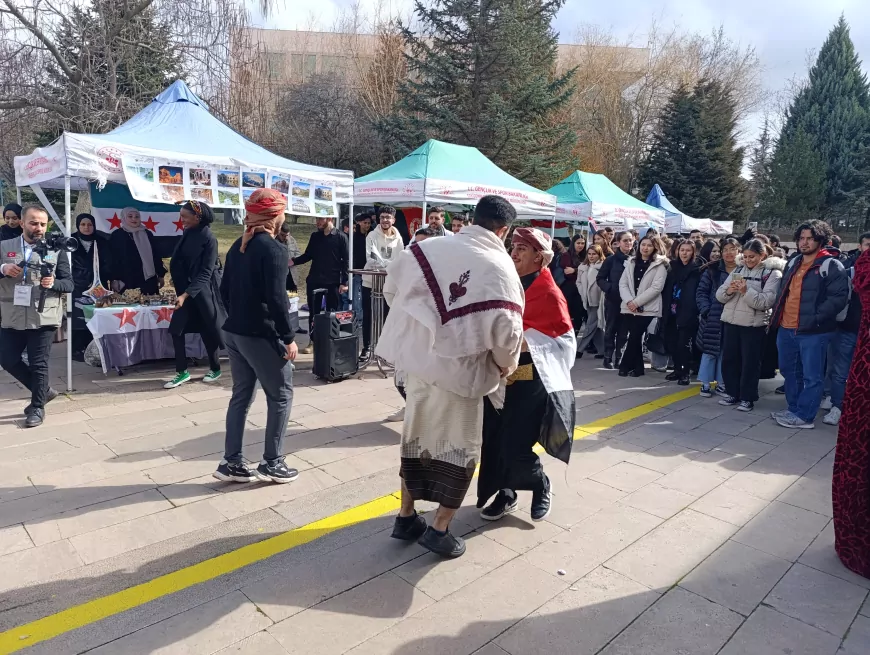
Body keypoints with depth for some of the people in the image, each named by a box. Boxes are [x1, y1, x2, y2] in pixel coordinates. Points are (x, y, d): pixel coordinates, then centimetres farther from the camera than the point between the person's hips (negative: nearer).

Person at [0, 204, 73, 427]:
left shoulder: (56, 250, 0)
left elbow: (69, 284, -2)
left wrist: (53, 283, -22)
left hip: (43, 318, -3)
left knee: (38, 364, 2)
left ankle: (37, 407, 17)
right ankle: (43, 390, 28)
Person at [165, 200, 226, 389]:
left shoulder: (209, 239, -16)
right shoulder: (187, 235, 4)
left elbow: (205, 273, -19)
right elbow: (179, 261, 14)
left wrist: (186, 294, -26)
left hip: (203, 291, -6)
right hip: (186, 289, 6)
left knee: (207, 330, 5)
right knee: (176, 330, -1)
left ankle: (215, 369, 23)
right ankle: (182, 372, 9)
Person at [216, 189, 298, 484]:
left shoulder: (238, 246, 12)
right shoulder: (273, 249, -14)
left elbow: (225, 290, 15)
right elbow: (276, 298, -21)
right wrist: (288, 337, -15)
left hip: (234, 332, 9)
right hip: (261, 335, -8)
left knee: (241, 395, 14)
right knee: (281, 394, 4)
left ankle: (231, 462, 18)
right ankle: (271, 463, 9)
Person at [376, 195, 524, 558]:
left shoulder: (427, 247, -1)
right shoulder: (501, 268, -13)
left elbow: (392, 288, 9)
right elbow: (506, 330, -16)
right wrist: (506, 365, 4)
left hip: (416, 359, 5)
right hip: (459, 370, -5)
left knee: (416, 436, 19)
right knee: (459, 447, 12)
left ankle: (406, 516, 31)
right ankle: (440, 529, 17)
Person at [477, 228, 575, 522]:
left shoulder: (550, 293, -11)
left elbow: (566, 340, -11)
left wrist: (525, 343, -21)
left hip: (530, 381, -6)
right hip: (500, 376, 6)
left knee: (515, 447, -5)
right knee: (493, 441, 7)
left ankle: (541, 488, 26)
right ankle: (505, 494, 30)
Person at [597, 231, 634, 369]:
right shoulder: (611, 260, -1)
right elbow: (600, 279, 0)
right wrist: (610, 289, -16)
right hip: (612, 299, -1)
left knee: (623, 329, 6)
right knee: (611, 328, 5)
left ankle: (620, 357, 17)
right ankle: (608, 357, 12)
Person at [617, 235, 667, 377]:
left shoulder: (660, 265, -1)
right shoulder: (631, 262, 13)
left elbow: (656, 287, -11)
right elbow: (623, 283, 6)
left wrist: (637, 302, -15)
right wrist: (629, 301, -10)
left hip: (647, 308, -4)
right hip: (629, 307, 4)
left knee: (634, 337, -7)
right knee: (635, 338, 5)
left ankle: (625, 365, 6)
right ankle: (637, 367, 16)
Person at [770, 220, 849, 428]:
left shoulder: (831, 265, -8)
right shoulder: (793, 263, 16)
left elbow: (839, 297, -15)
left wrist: (816, 318, -20)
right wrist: (777, 314, 14)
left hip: (813, 332, -8)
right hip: (786, 329, 8)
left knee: (811, 376, 1)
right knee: (789, 371, 17)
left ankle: (804, 416, 9)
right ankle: (793, 409, 30)